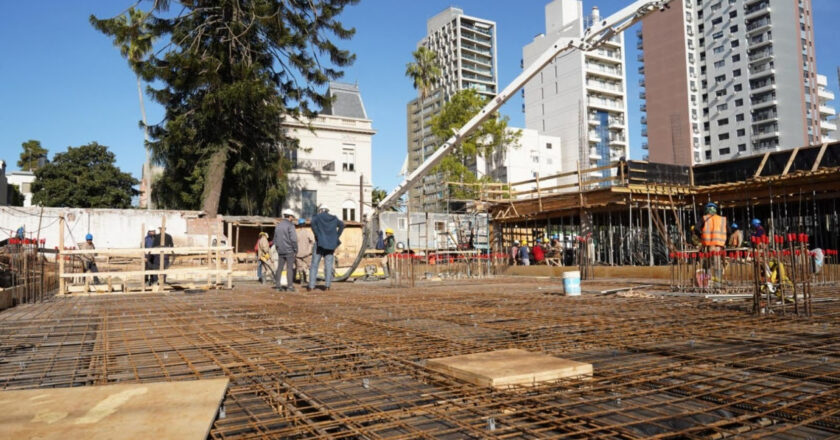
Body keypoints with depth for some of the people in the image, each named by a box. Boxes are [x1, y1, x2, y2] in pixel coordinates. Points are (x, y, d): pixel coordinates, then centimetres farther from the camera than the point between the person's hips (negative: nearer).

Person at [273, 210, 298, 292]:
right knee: (290, 268, -3)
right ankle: (290, 286, -3)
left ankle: (277, 284, 9)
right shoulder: (290, 225, -10)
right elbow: (293, 239, -16)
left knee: (279, 267, 9)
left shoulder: (278, 226, 13)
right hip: (289, 250, -6)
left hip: (280, 251, 6)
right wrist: (296, 250, -7)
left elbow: (275, 239, 17)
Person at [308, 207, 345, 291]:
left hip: (319, 244, -2)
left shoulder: (317, 217, 5)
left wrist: (317, 235, -11)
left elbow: (313, 222, -17)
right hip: (330, 244, 2)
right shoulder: (333, 218, 13)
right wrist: (336, 237, 1)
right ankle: (327, 285, -1)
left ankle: (311, 285, -1)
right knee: (328, 265, 5)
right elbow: (341, 224, -1)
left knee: (314, 264, 2)